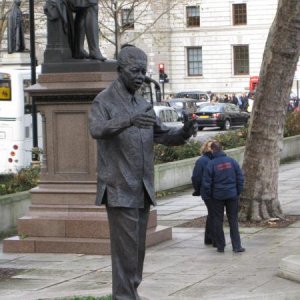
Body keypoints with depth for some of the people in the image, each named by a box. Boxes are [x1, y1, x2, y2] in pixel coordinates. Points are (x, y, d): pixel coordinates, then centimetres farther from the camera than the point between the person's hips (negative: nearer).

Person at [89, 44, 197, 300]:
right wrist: (129, 121, -40)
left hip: (142, 190, 7)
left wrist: (184, 132, -9)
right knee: (126, 248, -9)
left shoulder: (143, 105, 17)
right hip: (119, 190, -7)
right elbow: (97, 130, -24)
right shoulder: (104, 101, -5)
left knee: (138, 247, 11)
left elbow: (163, 135, 13)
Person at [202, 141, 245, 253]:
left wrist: (207, 196, 2)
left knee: (218, 221, 8)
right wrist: (238, 191, 11)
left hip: (217, 196, -2)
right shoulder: (232, 161, -2)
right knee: (233, 220, 7)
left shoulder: (211, 164, -11)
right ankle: (237, 246, 3)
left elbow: (206, 182, -10)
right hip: (232, 195, 2)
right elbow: (240, 177, 1)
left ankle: (220, 246, 10)